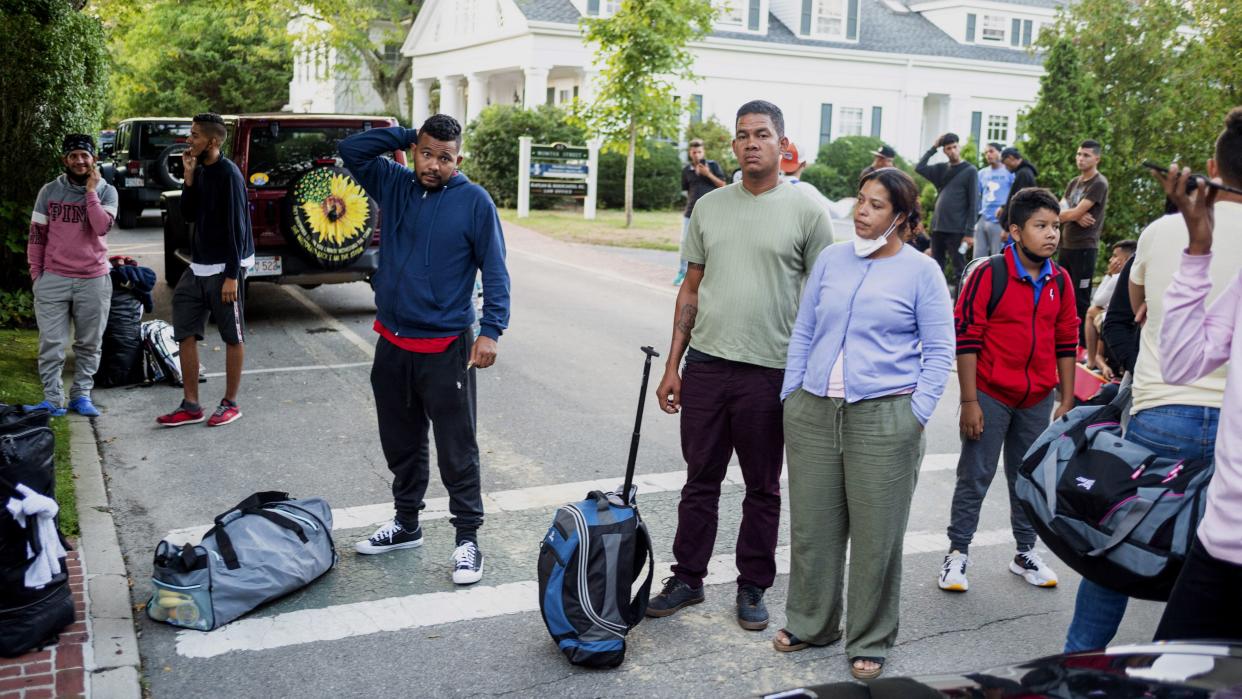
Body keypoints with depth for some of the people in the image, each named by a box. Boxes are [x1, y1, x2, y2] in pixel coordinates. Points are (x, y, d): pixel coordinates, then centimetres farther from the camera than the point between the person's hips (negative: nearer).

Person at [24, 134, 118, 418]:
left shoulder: (106, 191, 1)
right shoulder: (49, 191, 4)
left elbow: (102, 227, -16)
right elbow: (37, 235, 8)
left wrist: (91, 190, -12)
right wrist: (36, 273, 4)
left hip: (93, 280, 0)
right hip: (53, 279, 0)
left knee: (89, 344, 6)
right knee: (51, 344, -1)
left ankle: (81, 395, 17)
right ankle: (53, 399, 5)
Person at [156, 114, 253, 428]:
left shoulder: (228, 174, -14)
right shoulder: (200, 171, 9)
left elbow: (236, 227, -17)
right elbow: (189, 214, 9)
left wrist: (232, 275, -19)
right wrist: (189, 176, -3)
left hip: (224, 268, -8)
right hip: (198, 266, 8)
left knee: (233, 337, 4)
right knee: (185, 333, 7)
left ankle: (230, 403, 15)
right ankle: (191, 405, 15)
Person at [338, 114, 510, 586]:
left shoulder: (474, 201, -8)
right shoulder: (395, 185, 5)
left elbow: (494, 271, -8)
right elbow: (351, 150, 3)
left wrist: (490, 330, -16)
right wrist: (405, 135, -2)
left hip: (446, 348, -5)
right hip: (392, 344, 5)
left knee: (457, 450, 1)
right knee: (401, 444, 18)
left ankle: (467, 539, 11)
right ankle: (406, 524, 33)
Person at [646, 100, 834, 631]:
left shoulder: (806, 212, -3)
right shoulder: (708, 207, 8)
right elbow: (691, 289, 11)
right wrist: (672, 365, 7)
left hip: (769, 372, -3)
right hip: (704, 366, 3)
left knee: (762, 489, 10)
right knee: (700, 481, 13)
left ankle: (753, 588, 25)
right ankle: (687, 578, 26)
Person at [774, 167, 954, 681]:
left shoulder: (921, 271, -2)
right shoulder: (831, 259, 9)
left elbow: (939, 353, -1)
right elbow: (802, 333, 13)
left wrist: (916, 416, -8)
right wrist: (790, 396, 8)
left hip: (883, 417, -3)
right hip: (813, 412, 4)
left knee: (876, 534, 5)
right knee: (811, 524, 11)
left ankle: (869, 642, 22)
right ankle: (809, 624, 30)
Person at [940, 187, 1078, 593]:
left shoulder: (1060, 281, 4)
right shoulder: (989, 275, -12)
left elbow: (1066, 343, 10)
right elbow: (966, 339, -12)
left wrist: (1067, 401, 8)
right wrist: (969, 401, -14)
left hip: (1038, 400, 5)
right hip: (991, 395, -5)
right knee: (975, 477, 3)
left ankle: (1025, 553, 29)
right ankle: (958, 553, 14)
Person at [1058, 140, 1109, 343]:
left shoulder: (1099, 184, -10)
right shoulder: (1073, 183, 15)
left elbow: (1076, 212, -17)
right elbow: (1061, 212, 7)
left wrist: (1064, 214, 2)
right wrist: (1076, 217, -13)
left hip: (1085, 248, -8)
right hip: (1066, 246, 8)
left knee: (1081, 300, -6)